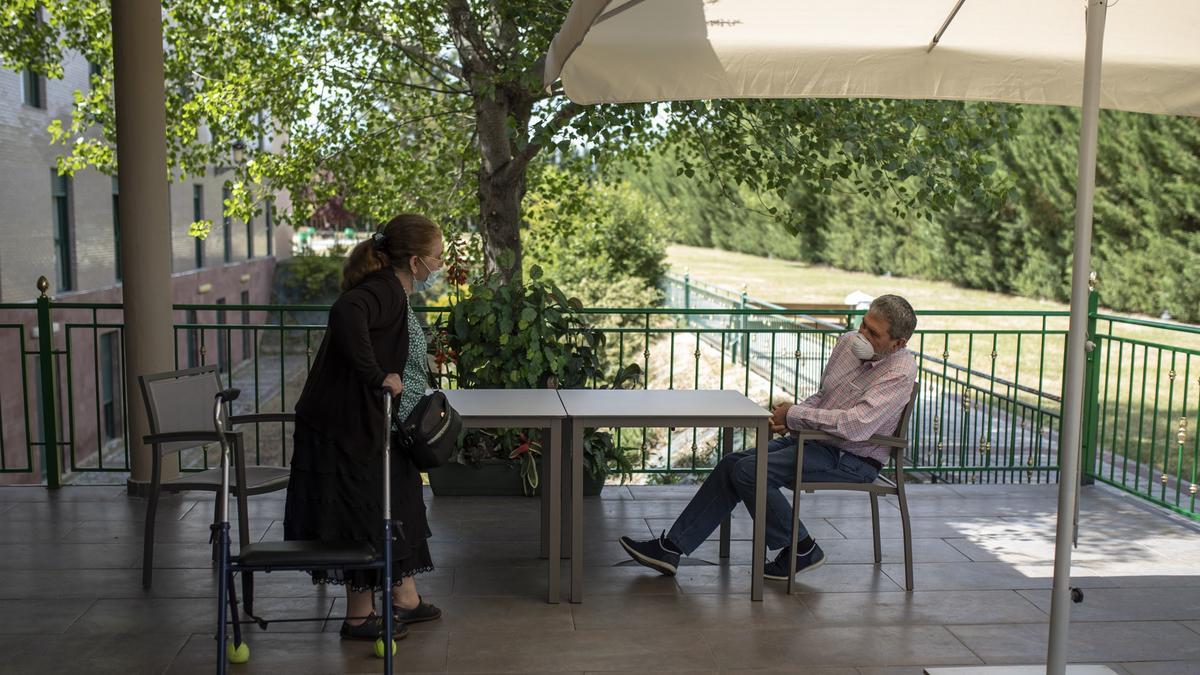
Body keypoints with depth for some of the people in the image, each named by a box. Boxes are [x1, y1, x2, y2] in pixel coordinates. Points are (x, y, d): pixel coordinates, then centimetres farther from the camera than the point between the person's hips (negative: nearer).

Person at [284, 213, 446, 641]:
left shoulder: (393, 293, 12)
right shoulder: (382, 289, -20)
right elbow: (346, 313, -42)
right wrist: (378, 377, -34)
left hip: (373, 425, 11)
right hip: (350, 426, -11)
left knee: (397, 507, 19)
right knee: (364, 515, 1)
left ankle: (404, 598, 32)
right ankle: (359, 617, 16)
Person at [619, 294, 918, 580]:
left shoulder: (900, 372, -20)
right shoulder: (848, 342, 6)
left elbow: (857, 425, -32)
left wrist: (795, 415, -20)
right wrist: (791, 419, -2)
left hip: (852, 459, -9)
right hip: (814, 439, 9)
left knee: (750, 471, -21)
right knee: (733, 463, -3)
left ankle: (801, 550, -3)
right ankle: (670, 548, -1)